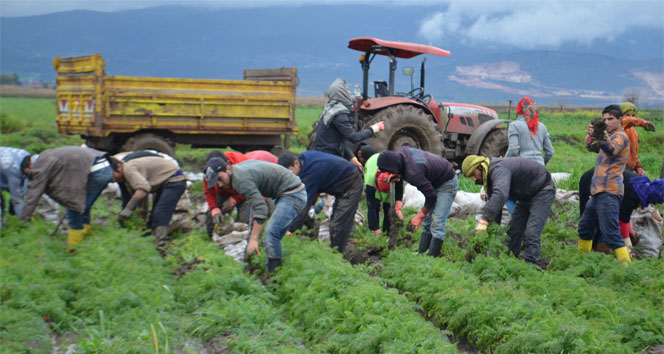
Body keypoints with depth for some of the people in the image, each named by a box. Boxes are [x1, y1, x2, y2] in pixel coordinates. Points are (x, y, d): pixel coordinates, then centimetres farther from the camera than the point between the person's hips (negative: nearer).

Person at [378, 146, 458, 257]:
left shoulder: (413, 173, -37)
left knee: (437, 223, -15)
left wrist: (419, 217, -15)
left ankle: (433, 256, -13)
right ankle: (422, 253, 10)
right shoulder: (401, 151, -13)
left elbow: (431, 196, -26)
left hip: (447, 183, -10)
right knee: (427, 221, 8)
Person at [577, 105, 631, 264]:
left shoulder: (621, 136, -8)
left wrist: (601, 138, -51)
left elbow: (611, 149, -30)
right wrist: (592, 135, -10)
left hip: (608, 193, -10)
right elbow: (591, 147, 12)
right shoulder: (610, 137, 22)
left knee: (611, 233, -15)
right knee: (585, 227, 21)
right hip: (598, 192, 10)